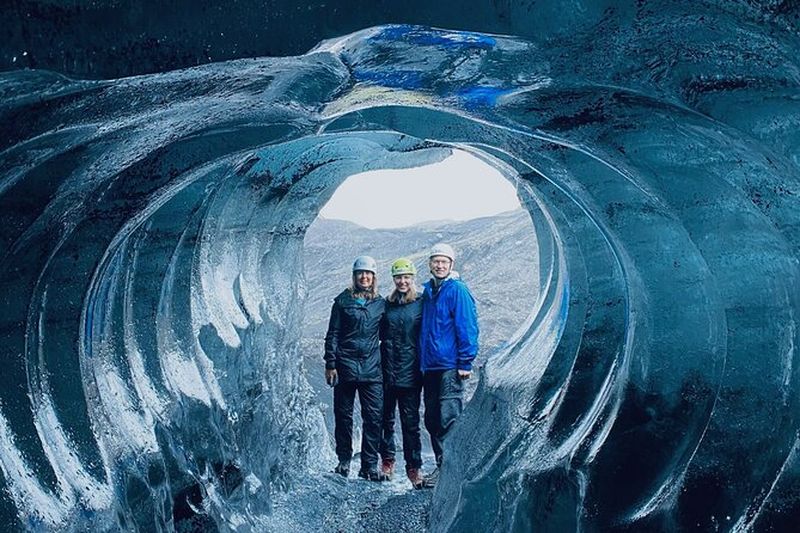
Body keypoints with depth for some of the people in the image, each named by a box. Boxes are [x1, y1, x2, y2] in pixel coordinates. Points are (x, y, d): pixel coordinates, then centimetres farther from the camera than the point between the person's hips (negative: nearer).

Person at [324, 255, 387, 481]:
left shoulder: (381, 304, 10)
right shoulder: (343, 301, 4)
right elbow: (332, 335, 4)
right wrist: (330, 364, -3)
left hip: (372, 369, 1)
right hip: (345, 367, -1)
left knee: (374, 417, -3)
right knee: (343, 416, 6)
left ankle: (370, 465, 4)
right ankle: (344, 461, 19)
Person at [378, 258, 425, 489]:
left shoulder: (421, 304, 0)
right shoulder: (387, 305, 9)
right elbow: (380, 335, 15)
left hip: (410, 372, -3)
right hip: (386, 371, 3)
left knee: (410, 421, -1)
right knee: (386, 418, 9)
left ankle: (414, 466, 5)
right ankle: (387, 460, 23)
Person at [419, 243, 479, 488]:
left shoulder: (458, 290, -6)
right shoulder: (428, 291, 15)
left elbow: (467, 328, -10)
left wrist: (465, 363, -14)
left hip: (450, 366, -7)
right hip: (429, 365, 7)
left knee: (448, 418, -10)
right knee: (432, 419, 11)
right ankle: (442, 465, 21)